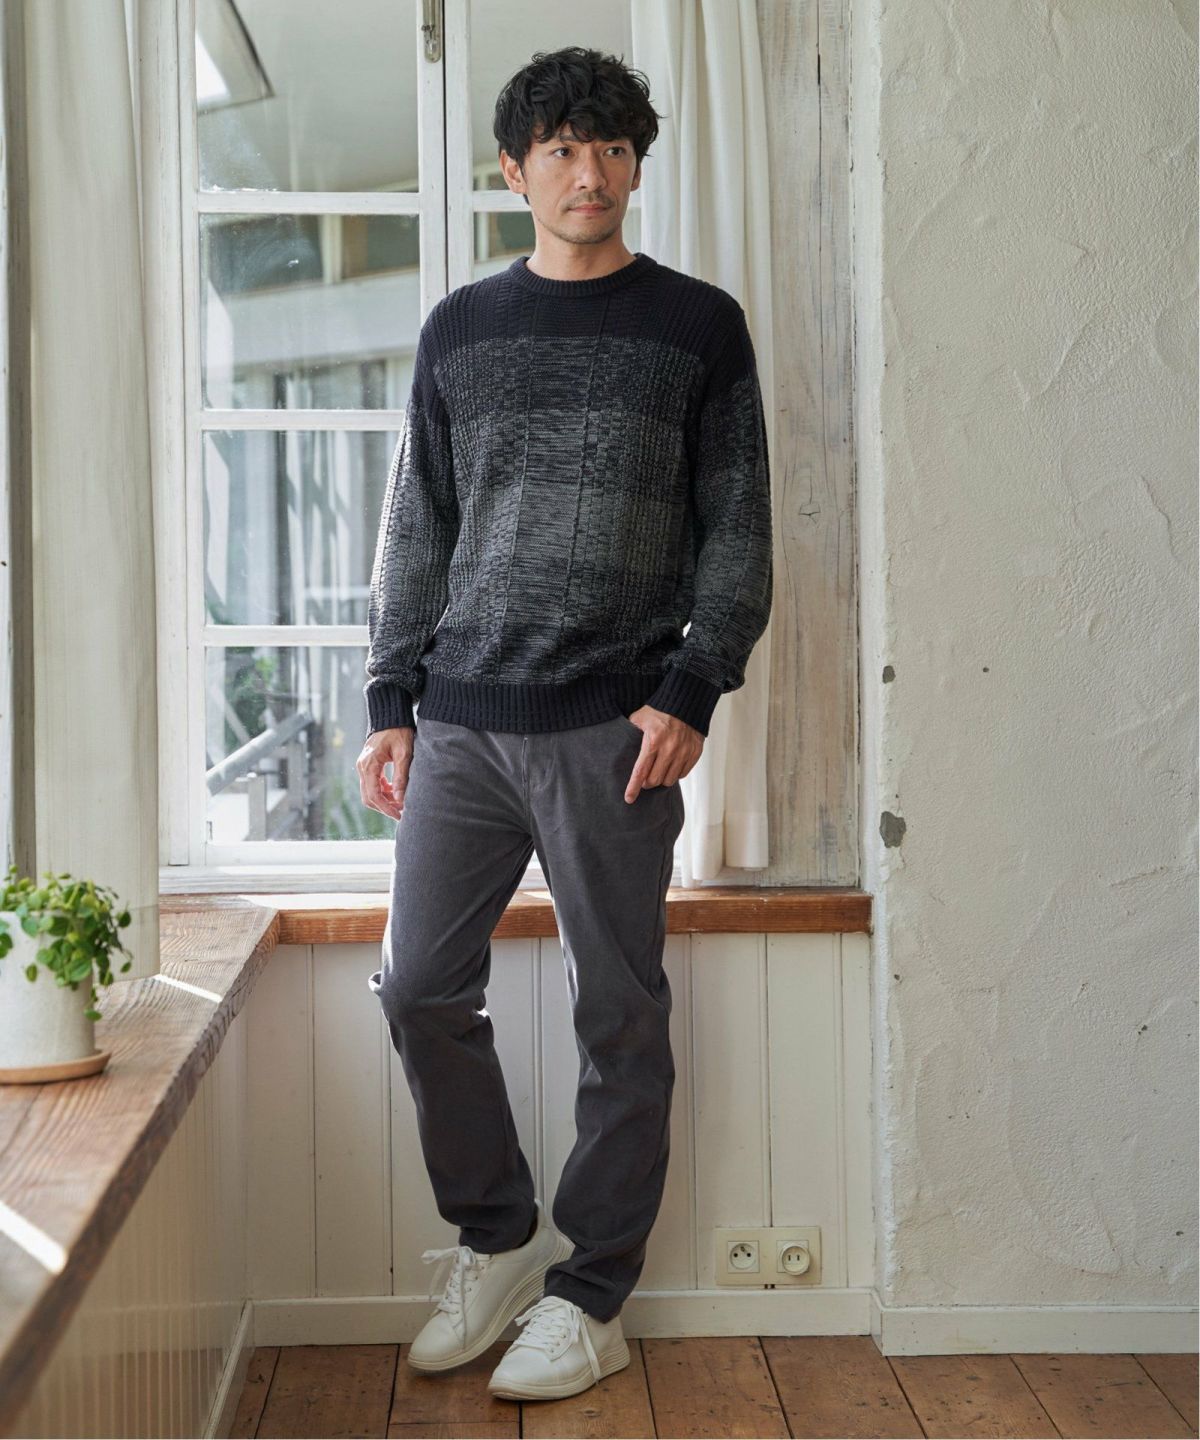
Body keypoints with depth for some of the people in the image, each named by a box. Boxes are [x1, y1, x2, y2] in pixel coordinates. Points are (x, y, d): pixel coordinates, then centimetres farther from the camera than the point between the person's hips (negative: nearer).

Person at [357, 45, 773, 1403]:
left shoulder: (698, 325, 5)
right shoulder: (459, 330, 13)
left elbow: (738, 532, 3)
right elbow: (417, 533, 14)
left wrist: (690, 693, -8)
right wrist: (390, 702, 7)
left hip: (614, 728, -3)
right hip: (462, 724, 3)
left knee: (619, 1015, 3)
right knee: (422, 987, 3)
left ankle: (588, 1296, 17)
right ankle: (498, 1238, 24)